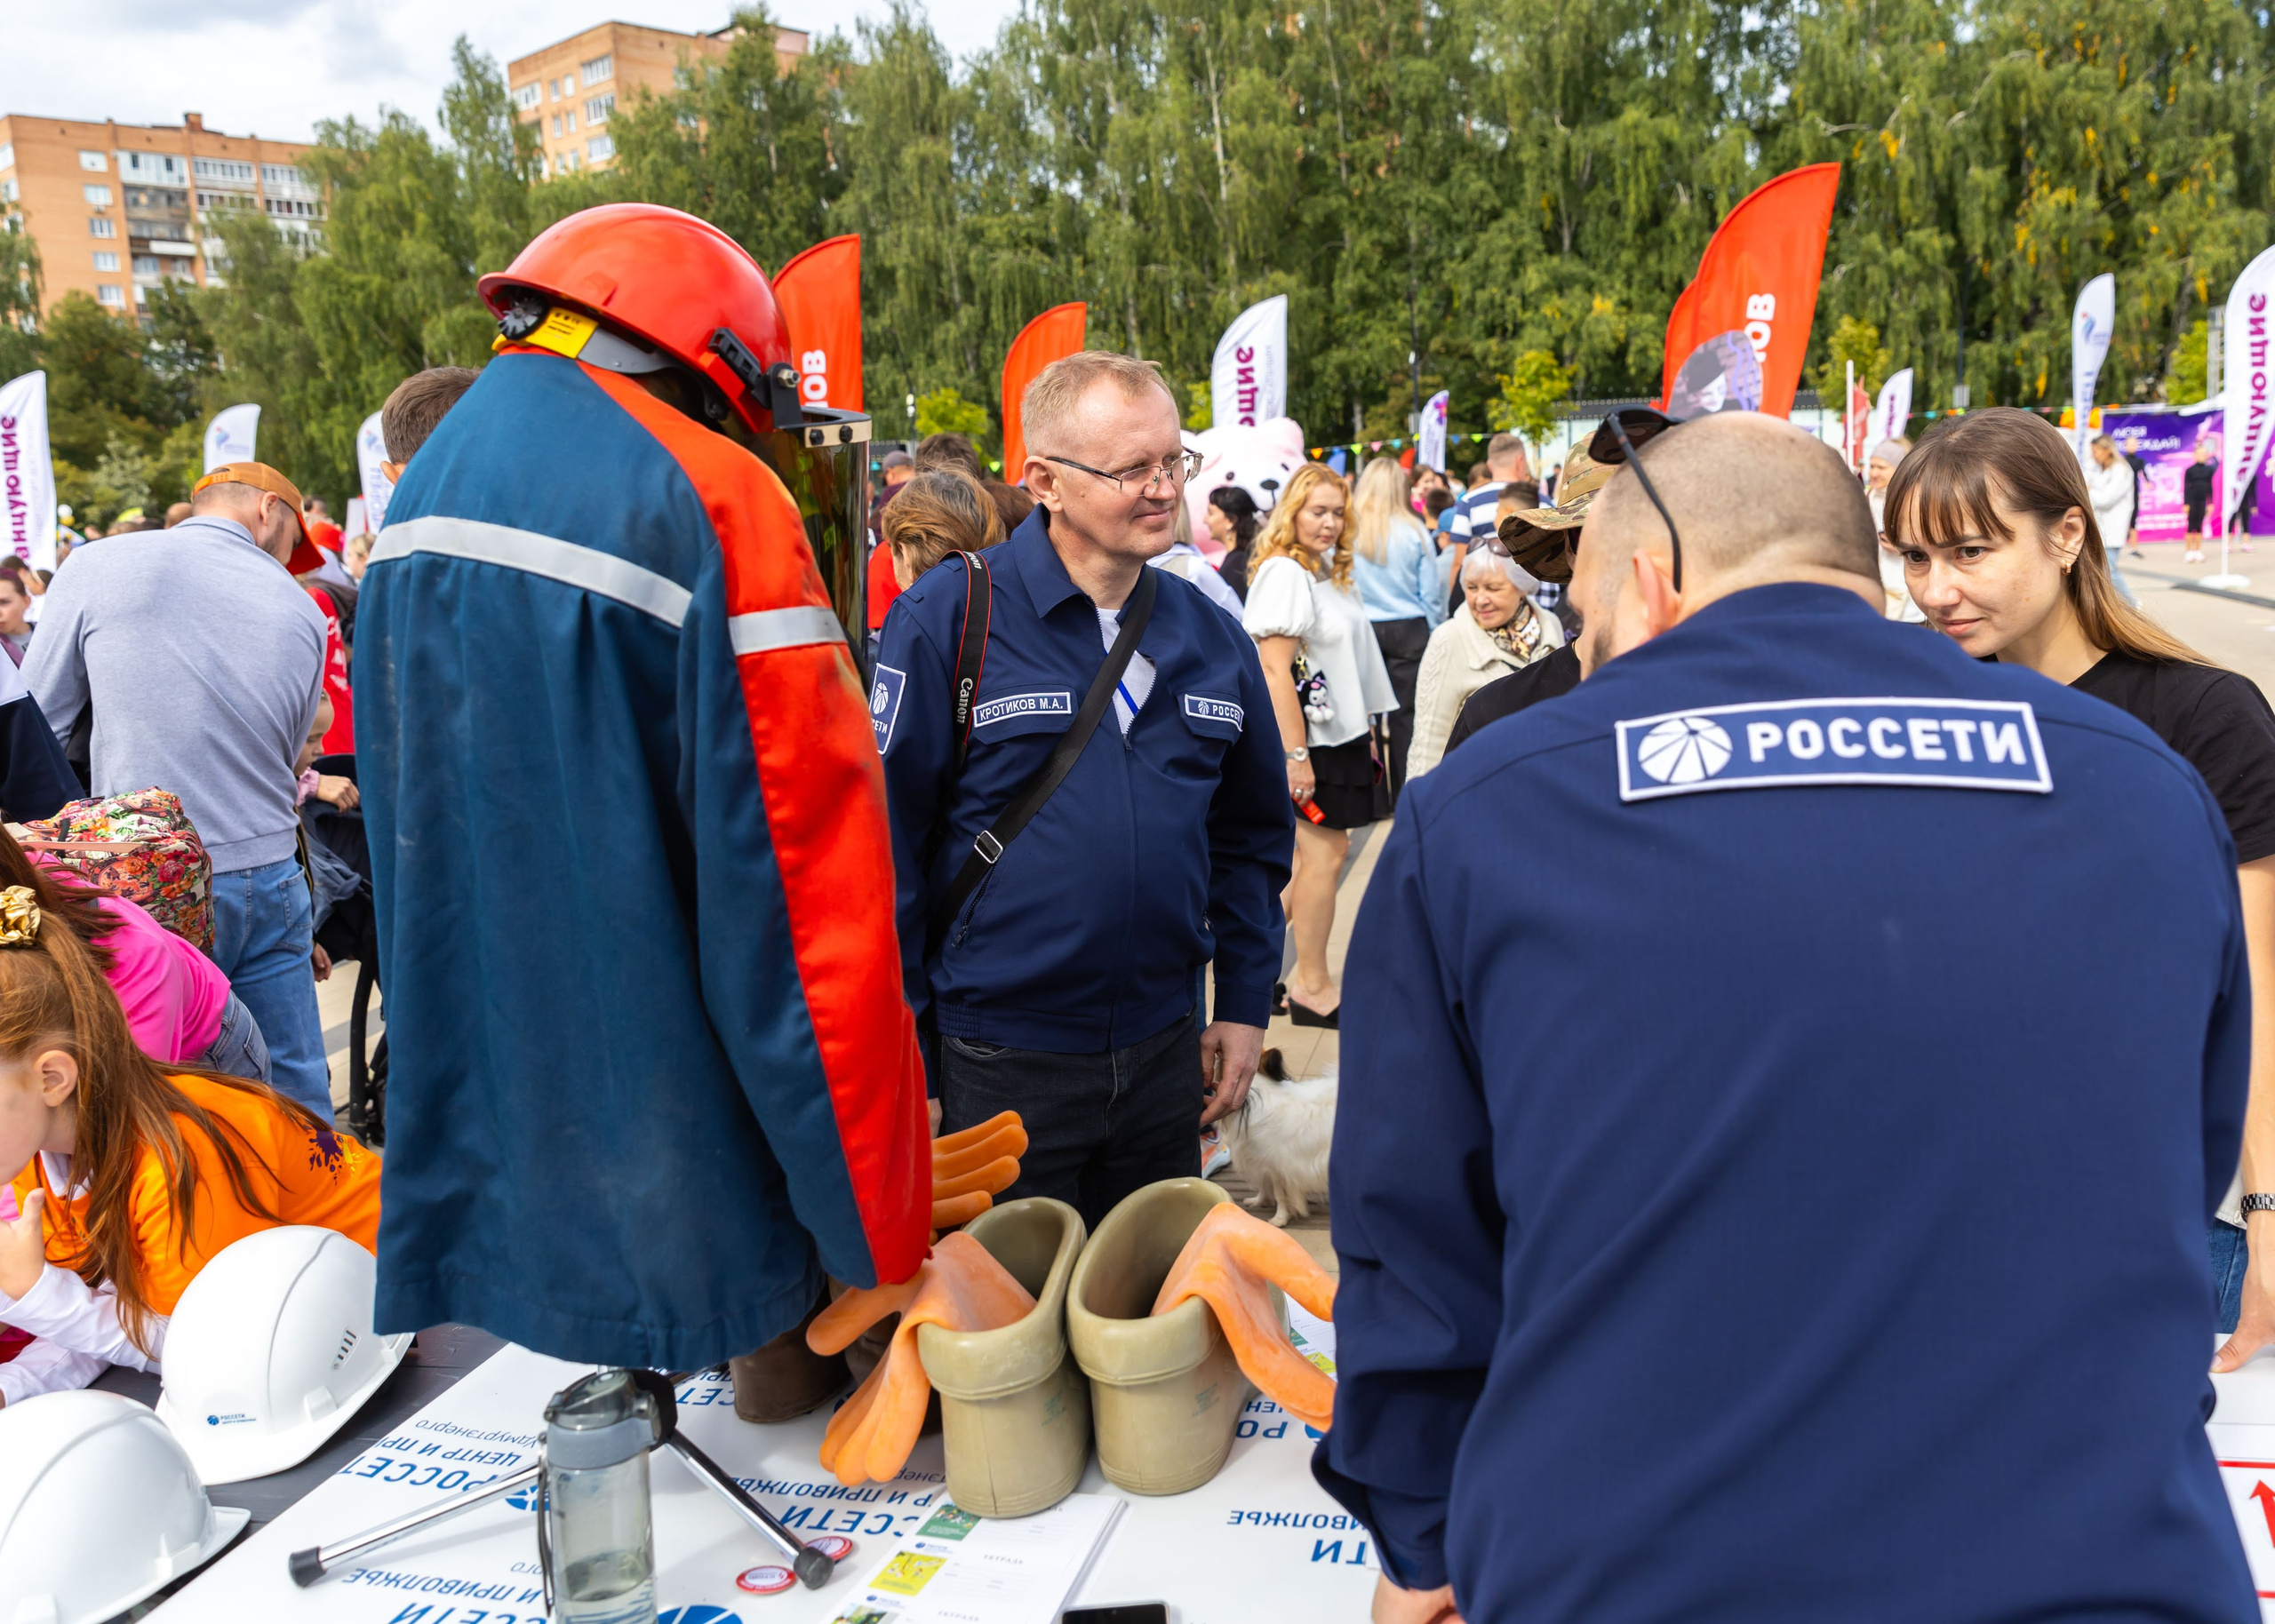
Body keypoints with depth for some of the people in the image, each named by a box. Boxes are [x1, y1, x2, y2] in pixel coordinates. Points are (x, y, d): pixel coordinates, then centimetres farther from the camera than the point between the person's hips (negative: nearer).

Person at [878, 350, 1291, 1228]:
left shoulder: (1213, 637, 4)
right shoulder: (948, 617, -12)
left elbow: (1251, 835, 13)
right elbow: (885, 844, -11)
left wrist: (1244, 1005, 9)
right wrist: (901, 1058, -10)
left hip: (1165, 1053, 5)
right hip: (996, 1064, -4)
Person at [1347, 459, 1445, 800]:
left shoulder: (1348, 533, -5)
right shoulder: (1414, 533, -4)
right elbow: (1431, 596, 1)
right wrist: (1434, 640, 13)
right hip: (1409, 631, 0)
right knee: (1406, 715, 3)